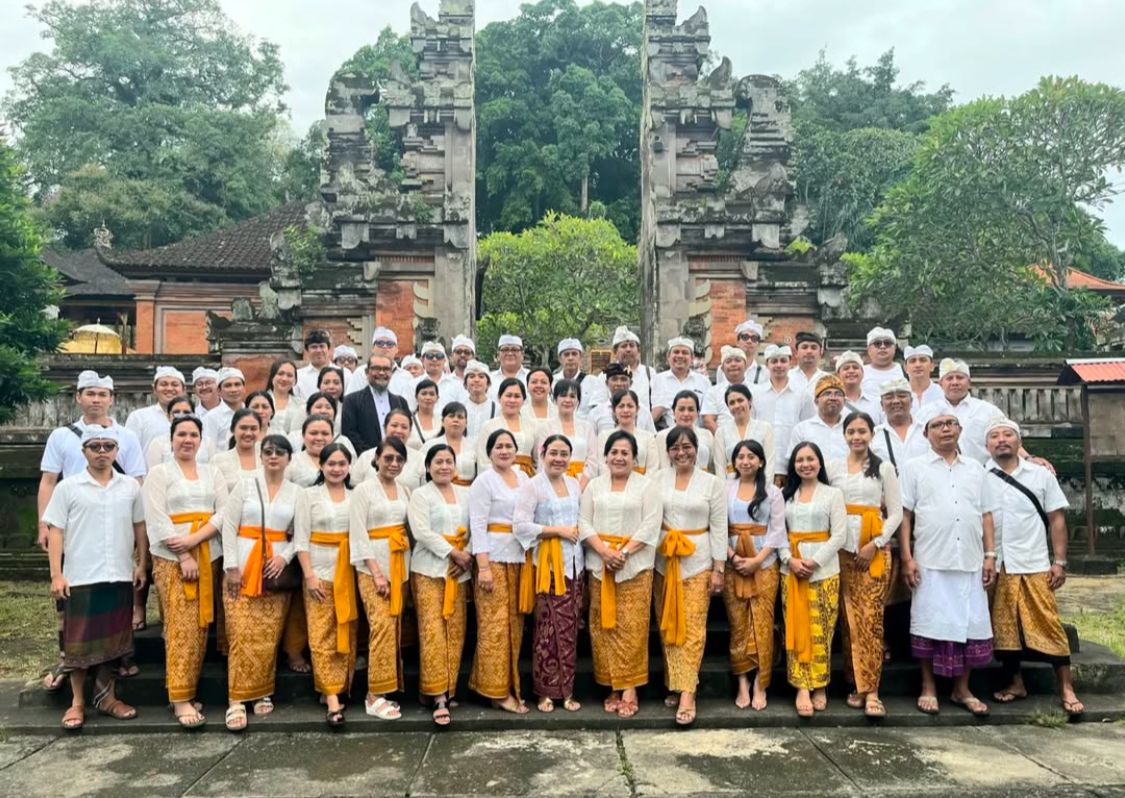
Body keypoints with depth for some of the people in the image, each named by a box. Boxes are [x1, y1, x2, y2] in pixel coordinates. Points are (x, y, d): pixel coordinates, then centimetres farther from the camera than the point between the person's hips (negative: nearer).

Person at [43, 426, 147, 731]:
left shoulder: (131, 486, 6)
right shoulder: (68, 488, -1)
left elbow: (140, 528, 11)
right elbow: (56, 532, -2)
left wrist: (142, 565, 7)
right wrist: (56, 574, -8)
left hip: (119, 577, 3)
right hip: (80, 578, -2)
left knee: (113, 638, 9)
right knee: (79, 640, 3)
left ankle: (106, 696, 22)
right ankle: (77, 702, 15)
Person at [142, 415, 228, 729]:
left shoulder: (212, 472, 13)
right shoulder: (159, 473, 2)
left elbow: (224, 512, 3)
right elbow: (157, 520, -7)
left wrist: (194, 539, -13)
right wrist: (184, 557, -14)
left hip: (208, 557, 4)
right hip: (172, 558, -4)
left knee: (200, 627, 5)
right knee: (180, 628, -8)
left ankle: (189, 691, 14)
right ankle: (180, 699, -5)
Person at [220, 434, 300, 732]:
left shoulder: (295, 492, 7)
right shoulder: (244, 484, 2)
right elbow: (229, 525, -2)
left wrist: (285, 557, -9)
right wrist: (231, 566, -8)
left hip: (277, 568, 2)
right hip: (243, 566, -2)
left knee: (269, 636, 3)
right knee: (242, 635, -7)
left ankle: (263, 693, 16)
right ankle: (236, 700, -3)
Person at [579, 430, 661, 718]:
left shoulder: (647, 486, 2)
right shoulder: (594, 485, 11)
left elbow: (650, 526, -6)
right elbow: (584, 522, 4)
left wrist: (623, 552, -15)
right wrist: (604, 551, -11)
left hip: (634, 564, -3)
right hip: (599, 563, 3)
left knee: (631, 627, -5)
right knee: (604, 625, 3)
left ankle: (629, 688, 0)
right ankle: (612, 686, 11)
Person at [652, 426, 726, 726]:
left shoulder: (712, 483, 1)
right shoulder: (657, 480, 4)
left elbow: (719, 528, 1)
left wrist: (719, 569, -3)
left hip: (698, 561, -2)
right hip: (663, 560, 2)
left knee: (693, 626, -7)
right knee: (668, 626, 7)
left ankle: (687, 692, -7)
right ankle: (673, 684, 17)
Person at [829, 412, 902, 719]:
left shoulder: (884, 468, 5)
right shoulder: (832, 467, 9)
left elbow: (896, 512, 3)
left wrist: (876, 544, -8)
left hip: (875, 550, -2)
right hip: (842, 549, 2)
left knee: (871, 618, -8)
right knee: (849, 619, 2)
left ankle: (870, 690, -6)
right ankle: (856, 684, 12)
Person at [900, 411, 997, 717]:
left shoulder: (976, 469, 14)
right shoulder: (916, 469, 4)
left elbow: (986, 515, 13)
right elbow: (905, 515, 0)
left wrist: (990, 555, 5)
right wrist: (907, 558, -7)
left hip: (970, 562, 3)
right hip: (930, 562, -3)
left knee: (970, 623, 6)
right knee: (929, 622, 1)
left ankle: (962, 689, 19)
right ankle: (928, 688, 14)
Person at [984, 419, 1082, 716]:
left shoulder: (1041, 475, 5)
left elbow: (1056, 519, 5)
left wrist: (1060, 562, -1)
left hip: (1034, 565, -1)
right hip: (995, 567, 1)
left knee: (1048, 625, -2)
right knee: (1004, 627, 6)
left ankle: (1066, 689, 7)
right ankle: (1016, 683, 19)